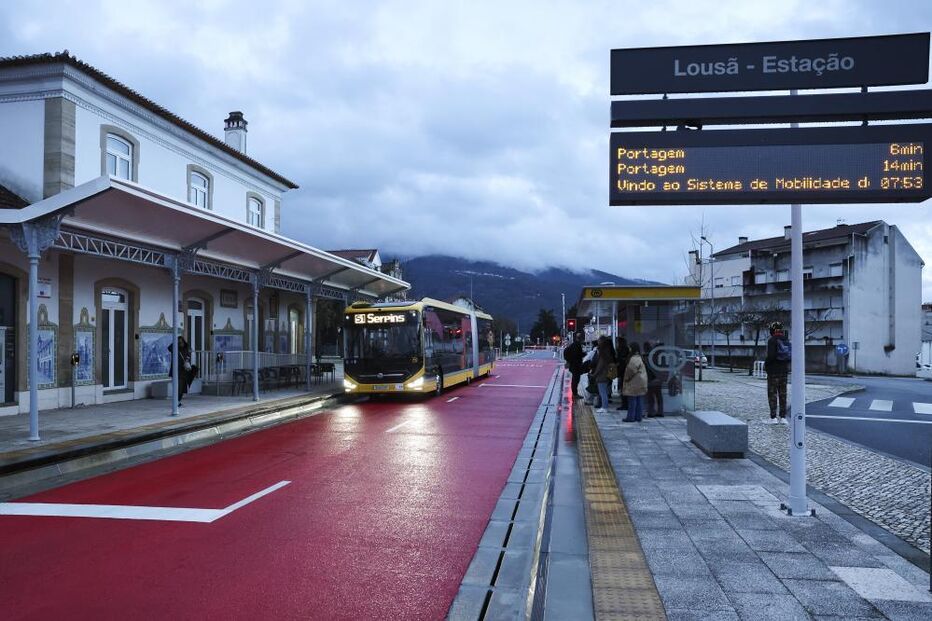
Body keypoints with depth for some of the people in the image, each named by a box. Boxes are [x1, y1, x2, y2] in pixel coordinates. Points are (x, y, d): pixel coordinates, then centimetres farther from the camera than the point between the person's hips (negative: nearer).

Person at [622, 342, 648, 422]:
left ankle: (631, 417, -3)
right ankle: (638, 416, 13)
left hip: (634, 383, -10)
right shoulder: (639, 358, 17)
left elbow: (631, 370, -21)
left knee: (632, 400, -6)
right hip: (641, 383, 10)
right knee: (639, 400, 10)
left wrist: (627, 378, -6)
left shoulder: (634, 359, -16)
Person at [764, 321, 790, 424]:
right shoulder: (786, 340, 8)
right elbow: (791, 355, 9)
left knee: (772, 394, -1)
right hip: (784, 370, 6)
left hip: (773, 370, -6)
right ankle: (783, 417, 11)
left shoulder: (772, 340, -13)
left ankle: (773, 417, -4)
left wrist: (765, 364, -5)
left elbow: (771, 355, -21)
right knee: (782, 394, 11)